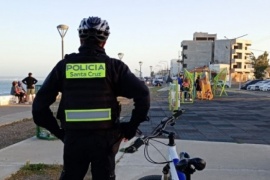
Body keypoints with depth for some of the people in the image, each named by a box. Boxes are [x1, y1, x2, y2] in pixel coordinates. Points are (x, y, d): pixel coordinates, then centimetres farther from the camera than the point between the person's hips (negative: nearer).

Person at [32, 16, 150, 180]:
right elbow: (143, 94, -12)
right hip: (104, 138, -1)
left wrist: (57, 131, 8)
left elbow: (39, 104, 1)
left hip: (73, 138, 2)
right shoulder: (113, 65, -4)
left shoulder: (64, 65, 2)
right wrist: (132, 126, -1)